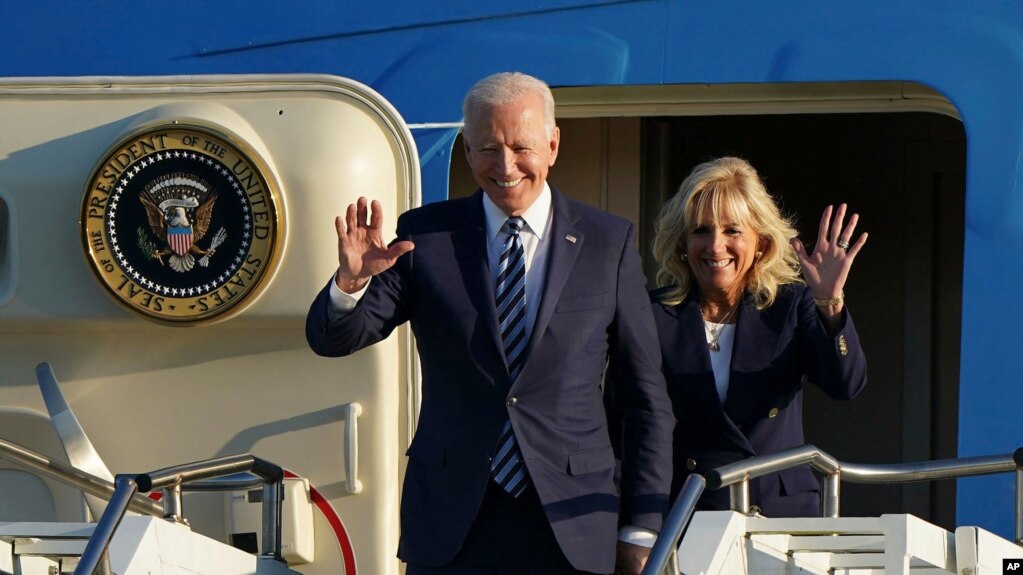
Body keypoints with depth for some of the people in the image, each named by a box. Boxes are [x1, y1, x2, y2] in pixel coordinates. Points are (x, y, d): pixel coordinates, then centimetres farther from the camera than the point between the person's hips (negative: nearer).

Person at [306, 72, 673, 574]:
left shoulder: (609, 243, 4)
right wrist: (351, 281, -23)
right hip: (449, 530, 0)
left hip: (571, 530, 0)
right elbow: (331, 339, -1)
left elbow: (648, 400, 7)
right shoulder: (425, 235, 4)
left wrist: (641, 531, 4)